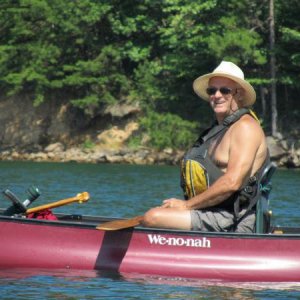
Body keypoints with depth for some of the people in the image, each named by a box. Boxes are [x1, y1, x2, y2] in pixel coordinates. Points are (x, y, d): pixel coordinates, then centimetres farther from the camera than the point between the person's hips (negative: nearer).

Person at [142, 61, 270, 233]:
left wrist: (186, 205, -15)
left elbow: (232, 183, -20)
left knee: (153, 218, -23)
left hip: (231, 222, -10)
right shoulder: (219, 129, 23)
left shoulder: (245, 127, -9)